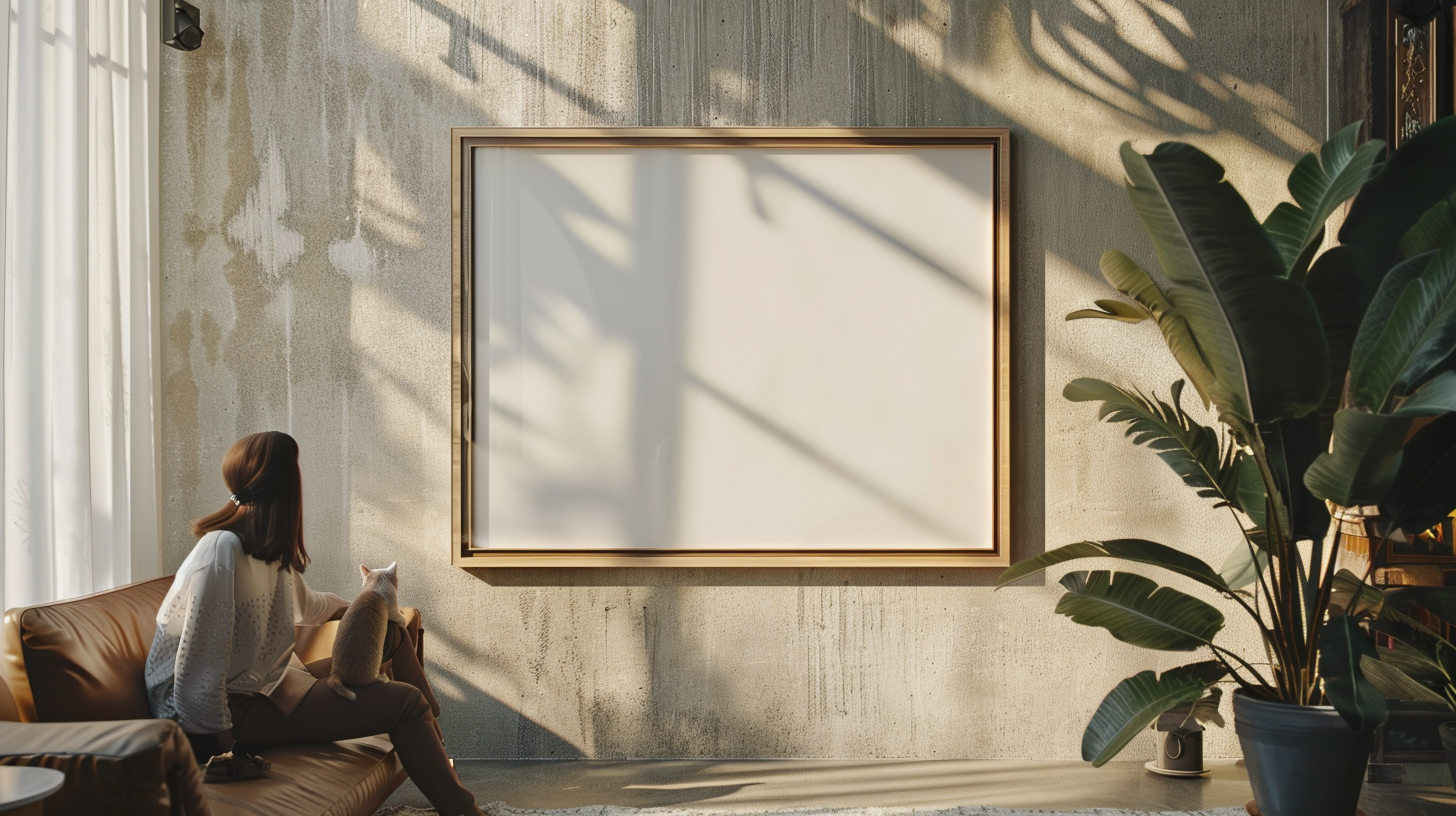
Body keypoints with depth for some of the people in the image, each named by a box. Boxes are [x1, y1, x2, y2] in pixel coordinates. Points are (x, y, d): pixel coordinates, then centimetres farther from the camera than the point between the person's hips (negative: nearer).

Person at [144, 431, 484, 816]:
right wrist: (223, 752, -22)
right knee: (405, 703, -15)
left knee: (391, 632, 15)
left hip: (264, 683, 10)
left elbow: (302, 603, 26)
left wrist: (353, 607, 43)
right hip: (234, 709, -10)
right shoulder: (224, 550, -27)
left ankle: (435, 748, 29)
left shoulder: (272, 549, 2)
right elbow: (198, 671, -28)